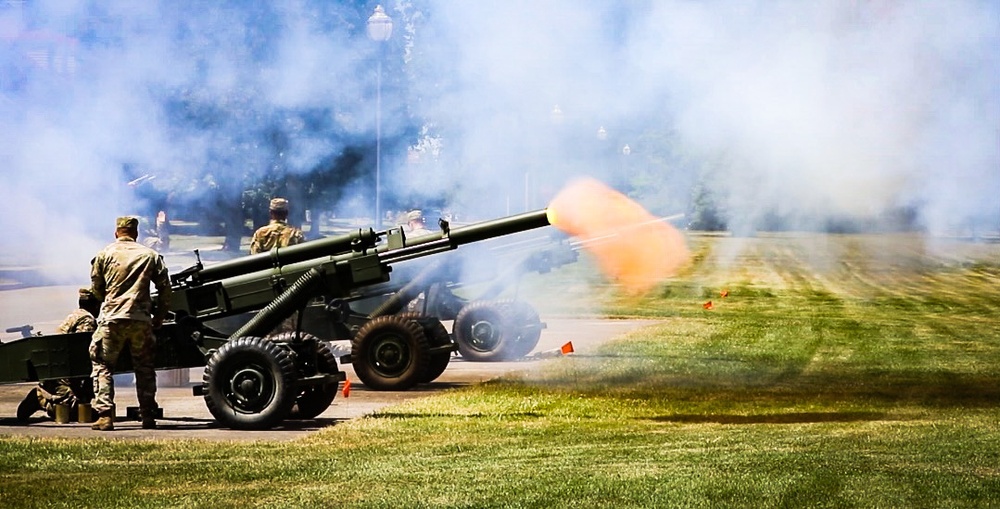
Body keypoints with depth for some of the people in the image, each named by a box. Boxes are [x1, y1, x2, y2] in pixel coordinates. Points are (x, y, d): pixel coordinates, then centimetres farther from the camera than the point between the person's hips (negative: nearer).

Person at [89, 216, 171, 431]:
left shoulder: (105, 254, 5)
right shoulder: (150, 255, 8)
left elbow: (96, 287, 11)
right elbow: (165, 287, 7)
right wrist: (159, 316, 16)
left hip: (112, 319, -2)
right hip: (141, 320, 2)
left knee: (103, 367, 5)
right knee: (144, 368, 13)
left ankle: (105, 415, -7)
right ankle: (148, 417, 12)